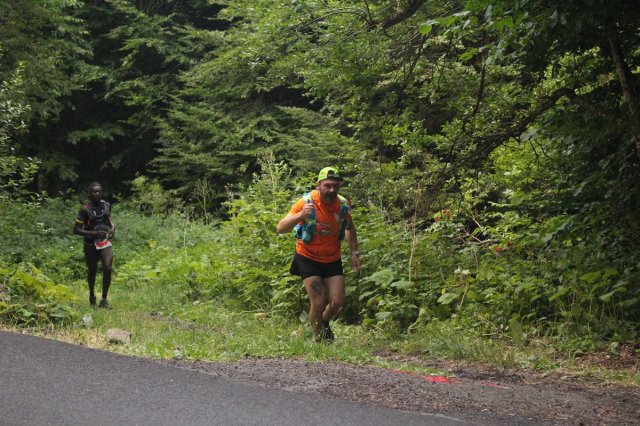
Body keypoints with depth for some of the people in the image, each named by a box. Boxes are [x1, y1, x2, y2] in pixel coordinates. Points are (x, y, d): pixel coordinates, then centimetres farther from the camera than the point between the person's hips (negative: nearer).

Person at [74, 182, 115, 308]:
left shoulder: (106, 205, 1)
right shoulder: (85, 209, -13)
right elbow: (76, 230, -13)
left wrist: (113, 227, 1)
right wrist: (93, 233, -23)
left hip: (105, 241, 3)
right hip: (91, 244, -3)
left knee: (108, 268, -14)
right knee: (92, 271, 12)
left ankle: (104, 300, -5)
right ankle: (92, 296, 38)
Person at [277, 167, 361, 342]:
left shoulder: (343, 204, -10)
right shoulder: (307, 203, -22)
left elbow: (349, 227, 13)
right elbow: (280, 228, -28)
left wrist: (354, 252, 8)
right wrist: (300, 215, -44)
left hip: (333, 260, 4)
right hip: (308, 259, -3)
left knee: (337, 302, -2)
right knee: (318, 302, -12)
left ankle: (325, 323, 31)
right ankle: (319, 339, 11)